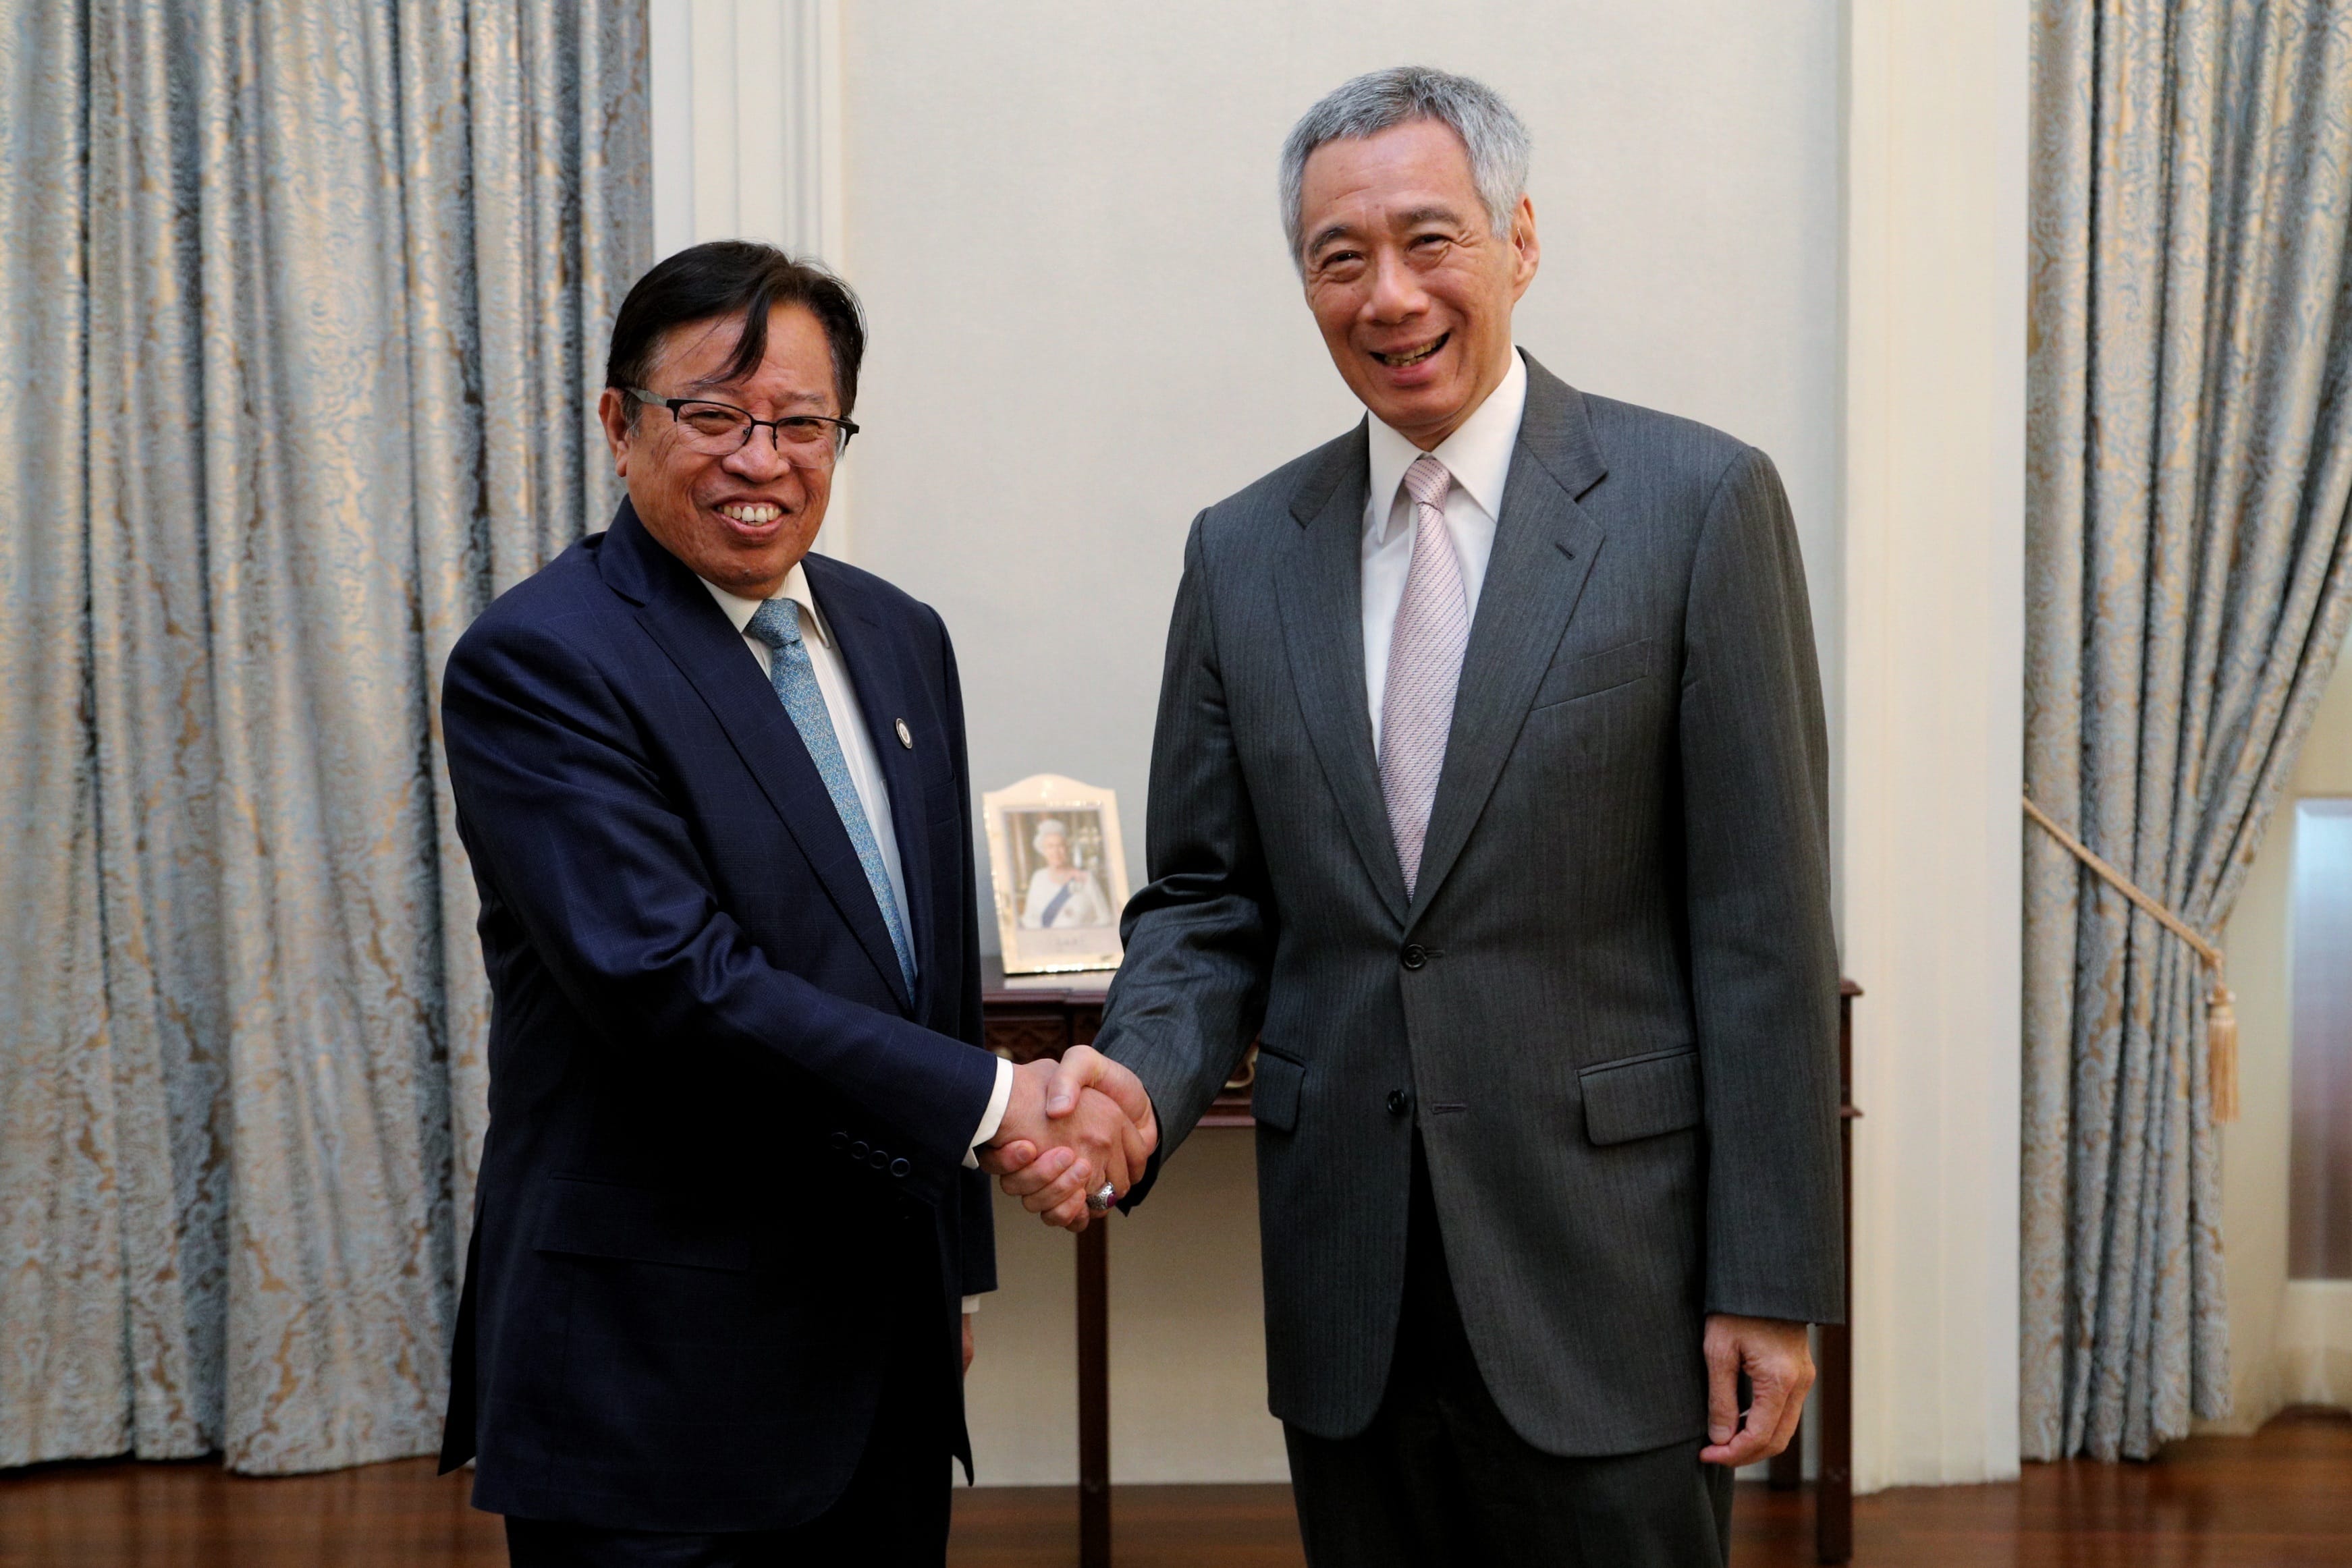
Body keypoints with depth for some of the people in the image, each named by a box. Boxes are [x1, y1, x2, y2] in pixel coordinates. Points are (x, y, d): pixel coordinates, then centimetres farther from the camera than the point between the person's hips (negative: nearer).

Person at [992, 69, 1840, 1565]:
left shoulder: (1697, 502, -6)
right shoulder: (1243, 552, 6)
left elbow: (1762, 923, -7)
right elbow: (1207, 902, 9)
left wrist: (1771, 1283, -9)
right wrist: (1133, 1088, -11)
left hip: (1604, 1274, -3)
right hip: (1348, 1298, 4)